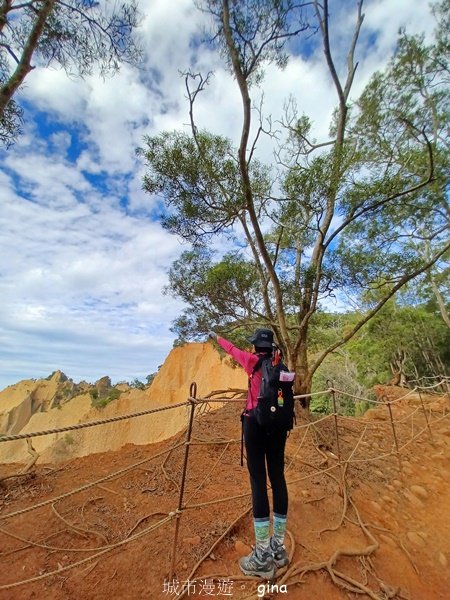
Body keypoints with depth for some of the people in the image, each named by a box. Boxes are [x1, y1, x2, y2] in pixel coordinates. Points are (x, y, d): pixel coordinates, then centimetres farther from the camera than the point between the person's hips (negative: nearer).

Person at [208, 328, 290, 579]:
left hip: (256, 422, -5)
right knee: (278, 478, 12)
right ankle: (279, 547, 25)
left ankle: (263, 558, 7)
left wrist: (217, 338, 31)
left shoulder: (253, 361, -4)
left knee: (259, 481, -1)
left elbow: (232, 349, 13)